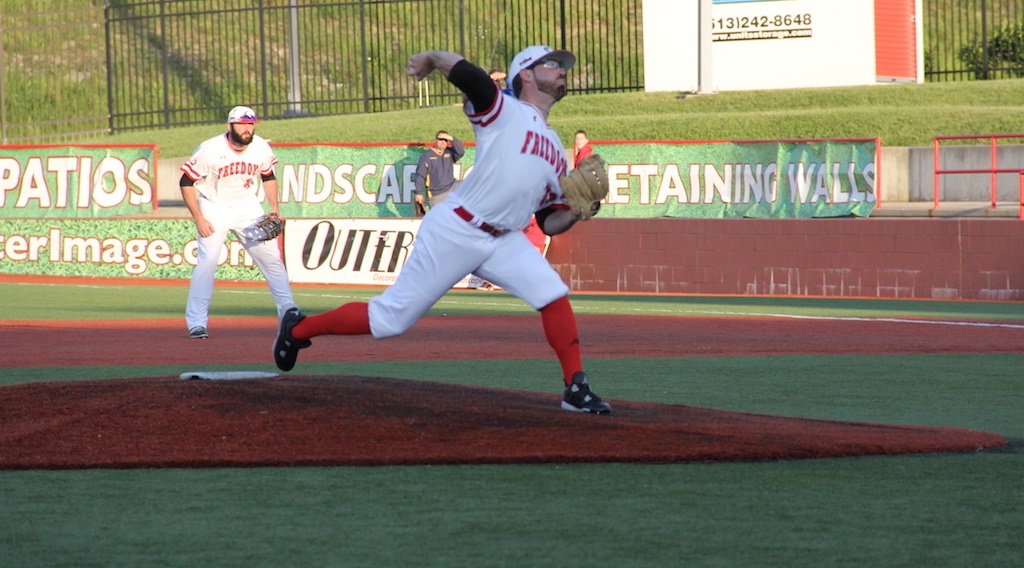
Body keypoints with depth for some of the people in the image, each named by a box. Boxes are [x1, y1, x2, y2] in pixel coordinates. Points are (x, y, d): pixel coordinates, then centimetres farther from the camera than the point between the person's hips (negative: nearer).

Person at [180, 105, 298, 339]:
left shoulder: (261, 149, -9)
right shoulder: (209, 150, -22)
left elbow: (268, 177, 10)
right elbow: (186, 182, -14)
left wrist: (274, 208, -1)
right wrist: (198, 219, -18)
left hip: (247, 207, 4)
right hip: (214, 208, -4)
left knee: (271, 257, 3)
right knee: (207, 260, -18)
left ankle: (289, 312, 17)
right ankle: (196, 322, -12)